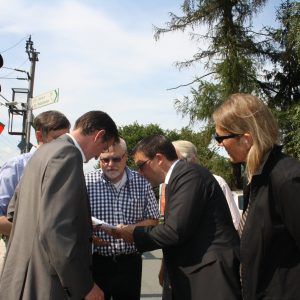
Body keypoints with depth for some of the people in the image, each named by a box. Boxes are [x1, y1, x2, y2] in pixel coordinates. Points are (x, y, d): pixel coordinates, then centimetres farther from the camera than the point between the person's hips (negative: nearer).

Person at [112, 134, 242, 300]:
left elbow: (176, 231, -22)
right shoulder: (179, 176, 13)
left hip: (211, 272, -9)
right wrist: (138, 231, 7)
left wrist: (136, 234, -8)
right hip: (193, 273, 9)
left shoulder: (189, 173, -15)